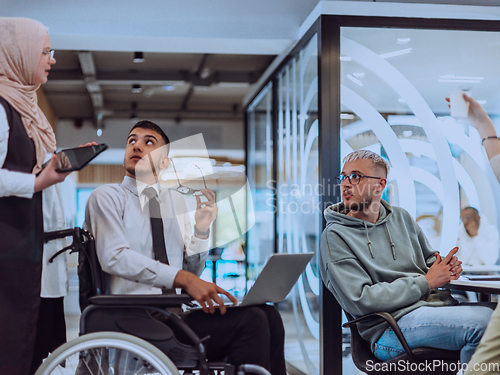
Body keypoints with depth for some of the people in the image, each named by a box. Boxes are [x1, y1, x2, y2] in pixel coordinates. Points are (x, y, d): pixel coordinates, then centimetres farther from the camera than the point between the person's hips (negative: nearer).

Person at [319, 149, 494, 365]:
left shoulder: (401, 218, 19)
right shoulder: (335, 236, -1)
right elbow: (360, 301, -11)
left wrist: (446, 266, 4)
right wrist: (425, 283, -10)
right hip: (390, 327, -7)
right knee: (482, 321, -30)